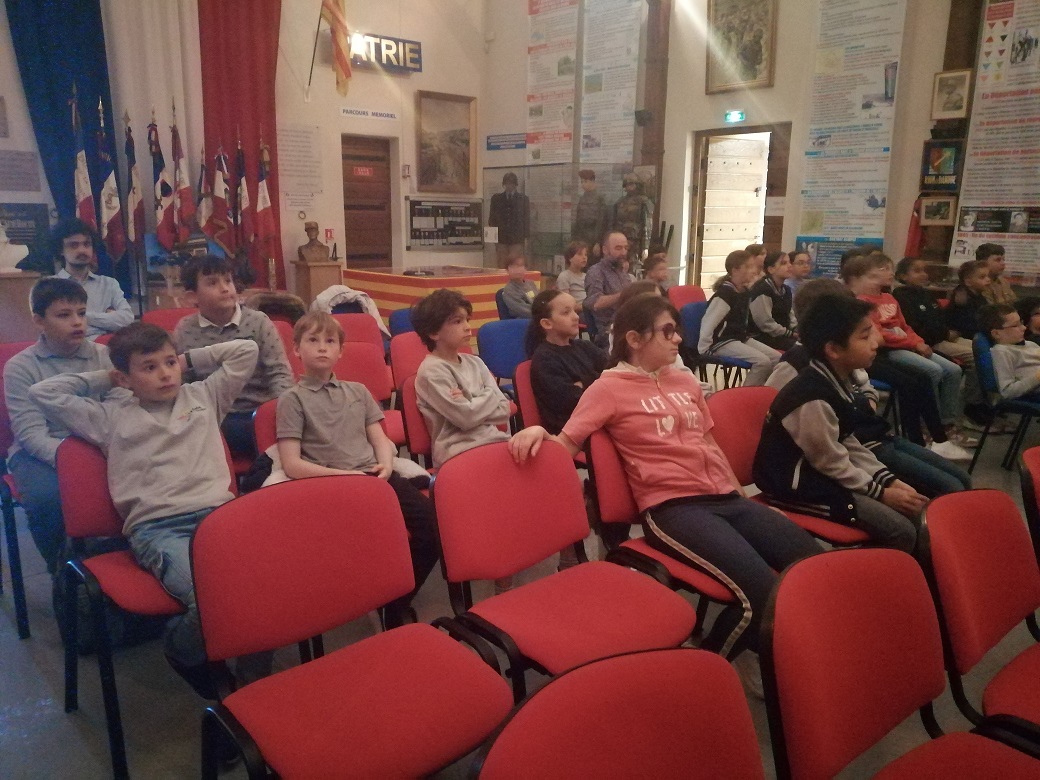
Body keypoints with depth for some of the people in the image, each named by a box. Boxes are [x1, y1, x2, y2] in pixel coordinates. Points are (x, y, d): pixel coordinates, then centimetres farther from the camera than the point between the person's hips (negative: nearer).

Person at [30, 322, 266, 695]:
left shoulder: (204, 395, 23)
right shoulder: (111, 416, 20)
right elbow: (43, 392, 17)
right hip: (156, 528, -2)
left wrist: (189, 359, 29)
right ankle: (184, 655, 4)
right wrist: (103, 379, 25)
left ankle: (252, 675, -6)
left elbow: (246, 349, 25)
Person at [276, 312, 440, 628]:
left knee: (434, 522, -19)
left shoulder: (357, 391, 21)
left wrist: (386, 464, -5)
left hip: (375, 477, 5)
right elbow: (292, 465, -3)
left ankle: (399, 601, 1)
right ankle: (393, 607, -4)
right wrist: (346, 475, -12)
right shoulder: (292, 399, 6)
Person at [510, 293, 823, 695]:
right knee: (762, 590, -24)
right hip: (672, 508, -7)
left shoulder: (685, 381, 18)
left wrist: (740, 493, 23)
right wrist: (538, 431, -27)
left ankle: (754, 649, 17)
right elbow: (565, 445, -7)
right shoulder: (609, 388, -2)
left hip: (725, 497, 8)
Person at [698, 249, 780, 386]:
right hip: (721, 342, -9)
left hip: (741, 338, 9)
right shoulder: (725, 293, -20)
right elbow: (708, 324, -24)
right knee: (762, 361, -24)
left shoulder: (744, 292, 9)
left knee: (777, 358, -2)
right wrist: (704, 349, -21)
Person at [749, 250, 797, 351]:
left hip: (783, 335, 9)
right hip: (763, 337, -9)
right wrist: (790, 333, -14)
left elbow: (790, 316, 17)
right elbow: (765, 324, -20)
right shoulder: (762, 291, -17)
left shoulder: (787, 291, 13)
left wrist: (796, 331, -3)